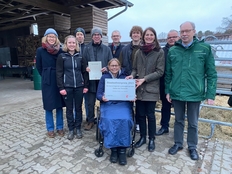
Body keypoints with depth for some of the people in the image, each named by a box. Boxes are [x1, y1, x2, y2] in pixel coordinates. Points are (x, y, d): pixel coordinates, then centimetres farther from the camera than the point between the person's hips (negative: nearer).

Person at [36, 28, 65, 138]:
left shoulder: (60, 50, 0)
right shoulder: (40, 50, 0)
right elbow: (39, 67, 7)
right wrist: (46, 76, 7)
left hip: (59, 80, 1)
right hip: (47, 81, 0)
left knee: (59, 105, 8)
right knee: (49, 106, 6)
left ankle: (60, 127, 22)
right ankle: (50, 129, 21)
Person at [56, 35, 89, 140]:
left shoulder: (80, 56, 6)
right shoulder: (61, 56, 0)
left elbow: (85, 72, 7)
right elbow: (59, 73, -3)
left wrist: (86, 85, 1)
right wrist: (61, 87, -9)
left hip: (79, 86, 2)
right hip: (67, 87, -1)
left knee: (78, 108, 10)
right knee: (69, 109, 8)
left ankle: (78, 128, 24)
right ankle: (71, 129, 22)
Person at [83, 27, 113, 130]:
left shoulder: (106, 49, 8)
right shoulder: (87, 48, 6)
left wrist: (106, 68, -13)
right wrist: (86, 68, -14)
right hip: (91, 78, 0)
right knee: (90, 102, 5)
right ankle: (90, 121, 22)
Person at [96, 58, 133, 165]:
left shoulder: (125, 77, 14)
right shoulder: (104, 77, 12)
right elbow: (98, 94, 5)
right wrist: (102, 97, -18)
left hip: (123, 103, 1)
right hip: (108, 103, 0)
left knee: (124, 119, -30)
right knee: (109, 120, -30)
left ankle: (122, 149, -18)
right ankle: (113, 148, -16)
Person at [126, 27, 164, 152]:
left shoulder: (159, 52, -3)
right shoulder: (139, 52, 9)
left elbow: (160, 72, -7)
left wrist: (144, 79, -15)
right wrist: (132, 75, -8)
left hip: (151, 89, -3)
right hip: (139, 88, 4)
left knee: (150, 115, 5)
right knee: (140, 114, 10)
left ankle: (151, 139, 24)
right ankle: (142, 137, 28)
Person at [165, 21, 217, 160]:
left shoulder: (205, 48, -4)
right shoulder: (173, 50, 3)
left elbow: (211, 73, -3)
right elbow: (168, 73, 7)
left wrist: (211, 94, -7)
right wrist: (167, 91, 4)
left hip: (195, 93, -1)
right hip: (176, 93, 2)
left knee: (193, 123, 14)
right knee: (179, 120, 17)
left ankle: (192, 147, 34)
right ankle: (178, 143, 35)